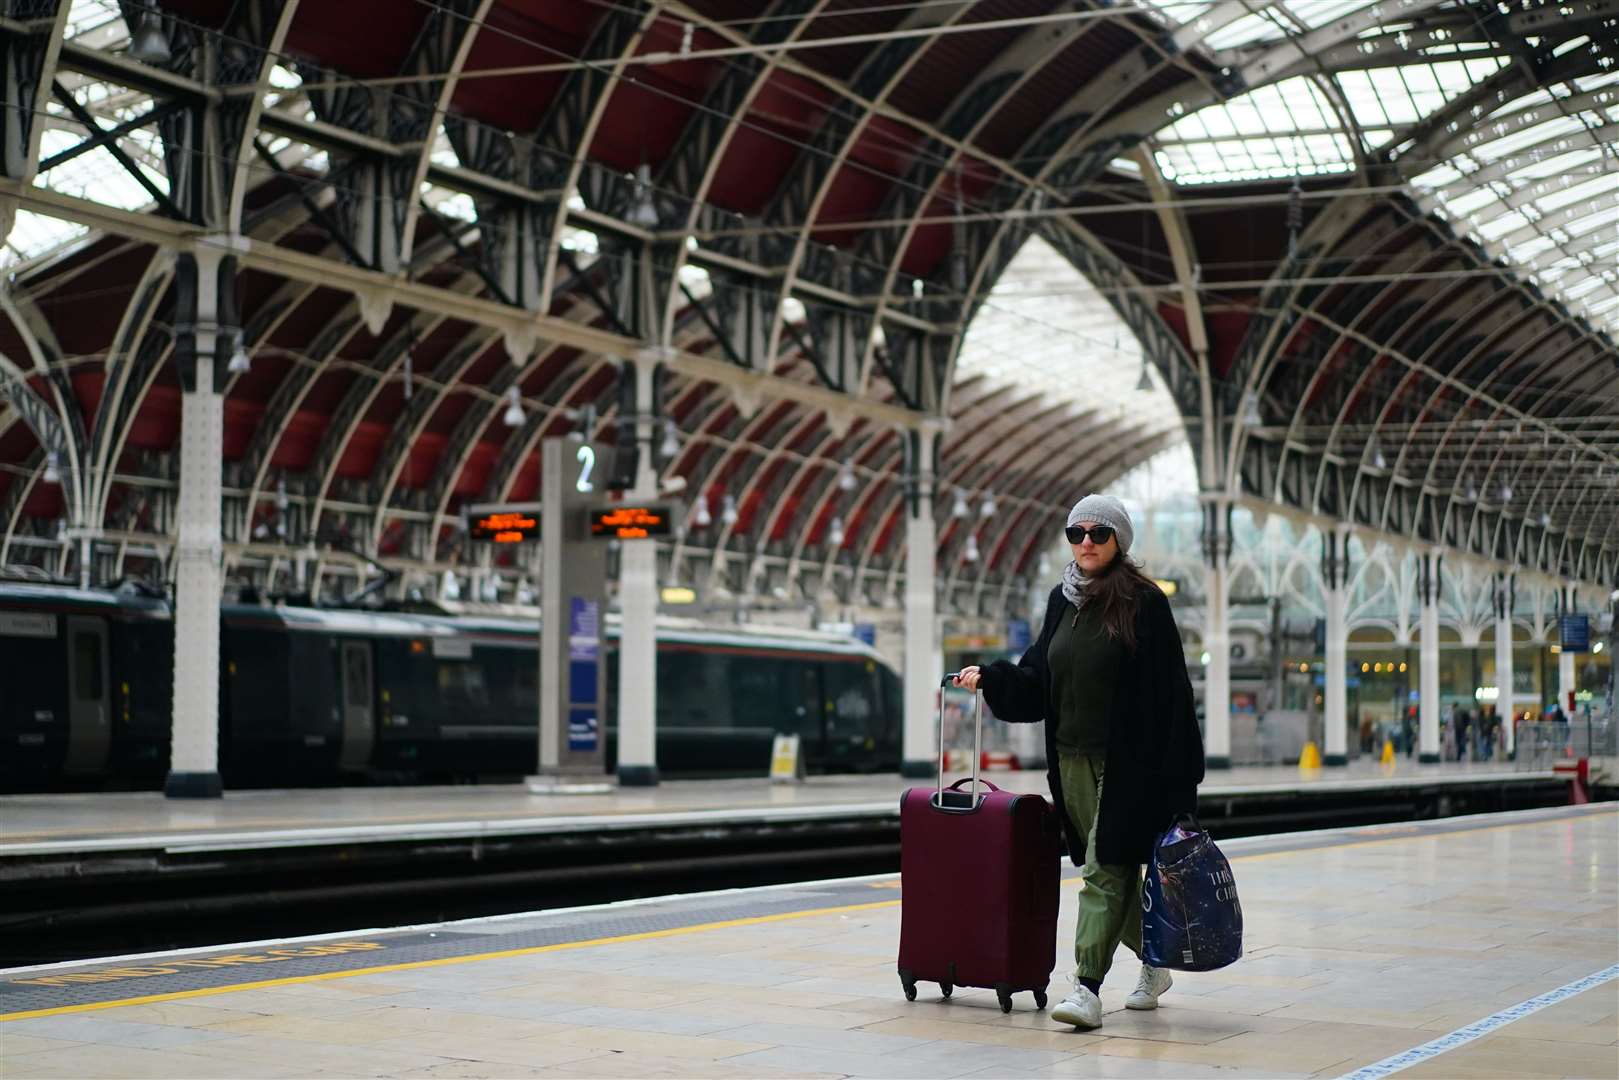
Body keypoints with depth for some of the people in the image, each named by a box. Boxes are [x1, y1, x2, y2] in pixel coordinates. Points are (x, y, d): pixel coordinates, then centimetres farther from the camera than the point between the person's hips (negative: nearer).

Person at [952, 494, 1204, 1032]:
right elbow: (1037, 677, 14)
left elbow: (1167, 690, -10)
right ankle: (1153, 964, 33)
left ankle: (1088, 987, -13)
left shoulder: (1142, 602, -8)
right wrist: (989, 677, -3)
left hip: (1125, 762, -6)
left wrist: (1169, 778, -14)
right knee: (1116, 868, 15)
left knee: (1105, 869, -10)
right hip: (1072, 759, 6)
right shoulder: (1062, 600, 10)